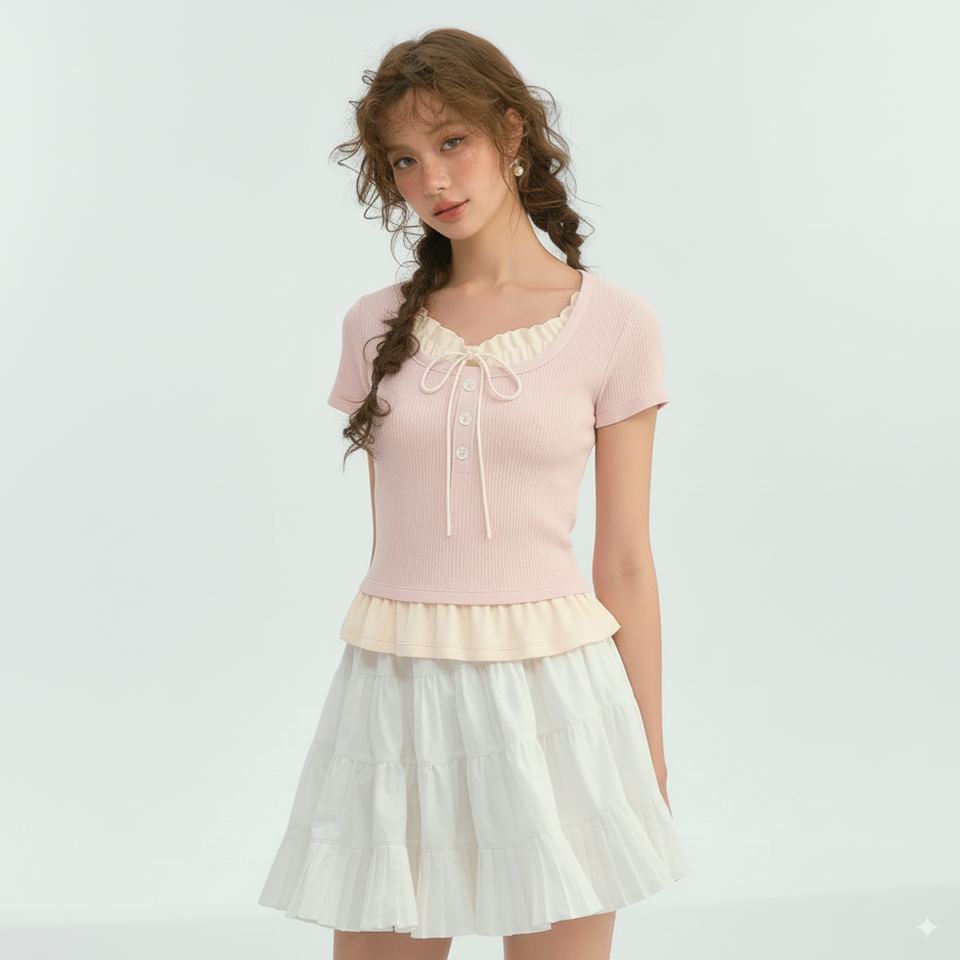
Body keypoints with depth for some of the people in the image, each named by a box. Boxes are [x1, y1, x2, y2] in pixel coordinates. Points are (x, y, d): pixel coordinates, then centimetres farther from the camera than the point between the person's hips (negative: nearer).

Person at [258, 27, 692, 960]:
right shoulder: (377, 327, 7)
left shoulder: (614, 326, 0)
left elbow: (624, 564, 2)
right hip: (395, 692, 2)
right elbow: (397, 534, 12)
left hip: (549, 693, -2)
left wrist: (650, 765, 4)